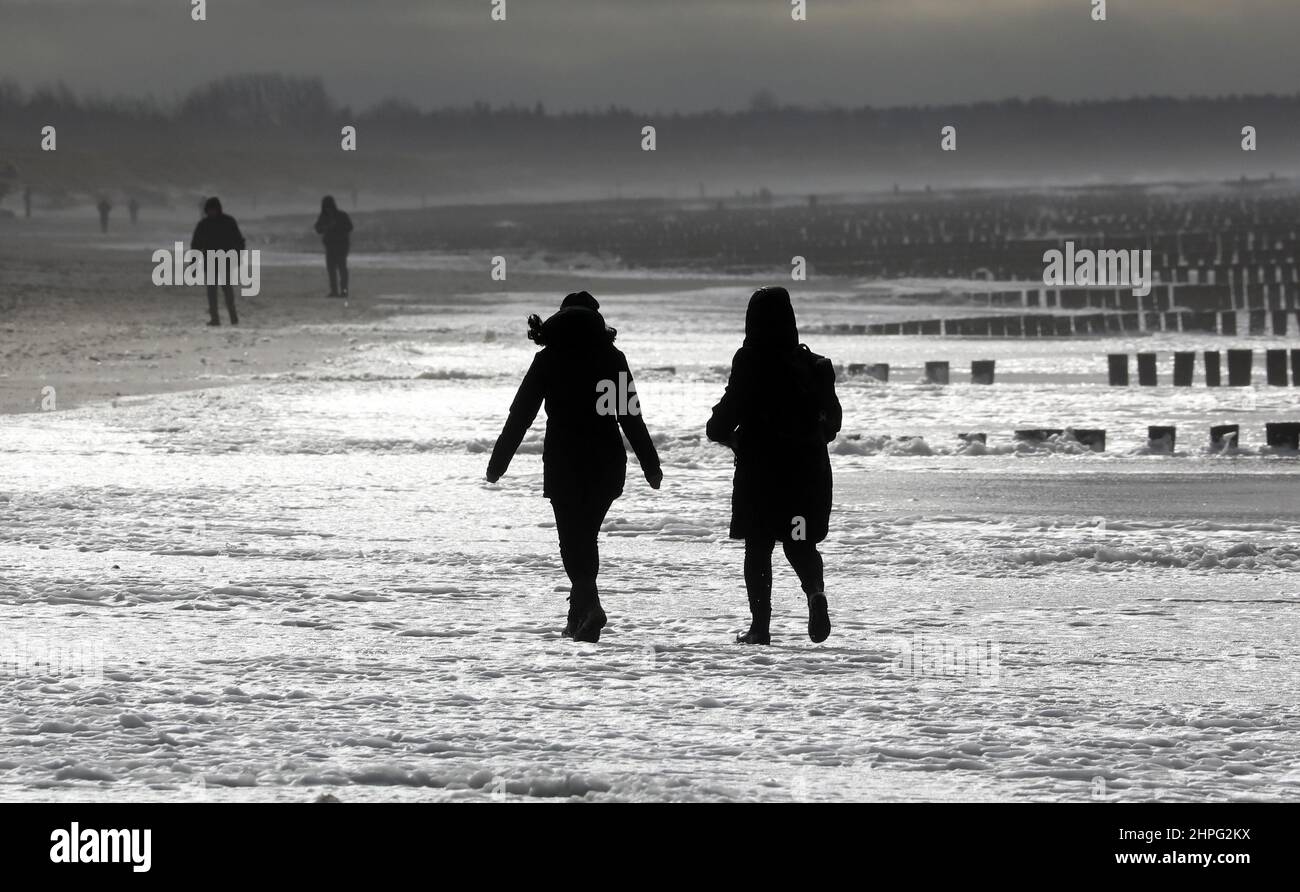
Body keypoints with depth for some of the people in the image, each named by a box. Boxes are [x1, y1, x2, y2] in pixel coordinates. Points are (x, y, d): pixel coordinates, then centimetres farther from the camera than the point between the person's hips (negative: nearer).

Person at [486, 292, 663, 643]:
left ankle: (589, 605, -25)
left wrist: (498, 462, 4)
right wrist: (651, 465, 9)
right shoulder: (612, 357, 4)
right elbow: (631, 416, 4)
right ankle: (579, 617, 21)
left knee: (573, 538, -3)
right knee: (586, 535, 17)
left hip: (564, 463, -3)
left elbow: (521, 413, -2)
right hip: (607, 462, 3)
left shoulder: (548, 359, -2)